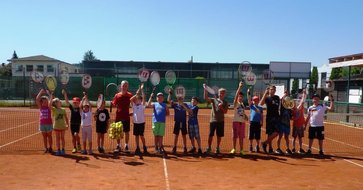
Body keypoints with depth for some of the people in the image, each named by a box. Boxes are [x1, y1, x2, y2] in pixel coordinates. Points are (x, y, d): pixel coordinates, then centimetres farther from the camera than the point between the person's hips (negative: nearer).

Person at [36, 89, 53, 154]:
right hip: (42, 124, 2)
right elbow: (37, 100, -6)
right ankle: (46, 148, 15)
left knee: (49, 136, 6)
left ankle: (50, 148, 14)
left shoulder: (49, 107, -2)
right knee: (44, 136, 8)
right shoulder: (40, 107, 3)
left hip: (49, 124, -2)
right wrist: (40, 92, -11)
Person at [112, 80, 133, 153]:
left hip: (126, 116, -1)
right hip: (118, 116, 1)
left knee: (127, 132, 6)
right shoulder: (117, 95, 2)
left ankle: (126, 146, 18)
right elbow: (114, 104, 3)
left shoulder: (129, 95, -2)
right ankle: (118, 146, 21)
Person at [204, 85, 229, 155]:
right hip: (213, 120, -1)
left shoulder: (225, 102, 8)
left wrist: (221, 107, -19)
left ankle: (217, 148, 19)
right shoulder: (214, 100, 5)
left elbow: (225, 112, -2)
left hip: (221, 121, 1)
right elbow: (205, 98, -9)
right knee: (210, 135, 0)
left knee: (219, 135, 6)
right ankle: (209, 148, 11)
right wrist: (205, 89, -18)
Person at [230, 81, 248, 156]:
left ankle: (241, 150, 13)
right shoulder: (236, 103, -4)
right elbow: (236, 96, -22)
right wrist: (239, 88, -35)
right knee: (235, 136, 2)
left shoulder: (243, 105, 14)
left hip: (242, 122, 5)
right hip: (236, 121, -5)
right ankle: (234, 149, 14)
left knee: (241, 137, 7)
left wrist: (245, 116, 2)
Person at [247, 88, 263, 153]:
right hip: (252, 122, -2)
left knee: (258, 137, 7)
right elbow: (249, 99, -6)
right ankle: (250, 147, 14)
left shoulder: (260, 108, 11)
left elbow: (262, 115, 12)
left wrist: (262, 122, 4)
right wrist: (248, 93, -15)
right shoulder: (251, 106, 5)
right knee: (251, 136, 4)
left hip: (258, 123, 2)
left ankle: (257, 147, 18)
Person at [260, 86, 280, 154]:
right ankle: (270, 148, 11)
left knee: (276, 132, -5)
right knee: (270, 133, 0)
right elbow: (261, 104, -21)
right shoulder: (267, 98, -3)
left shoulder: (277, 97, 13)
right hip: (269, 117, -4)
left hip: (276, 117, 4)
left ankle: (265, 143, 7)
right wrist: (265, 94, -23)